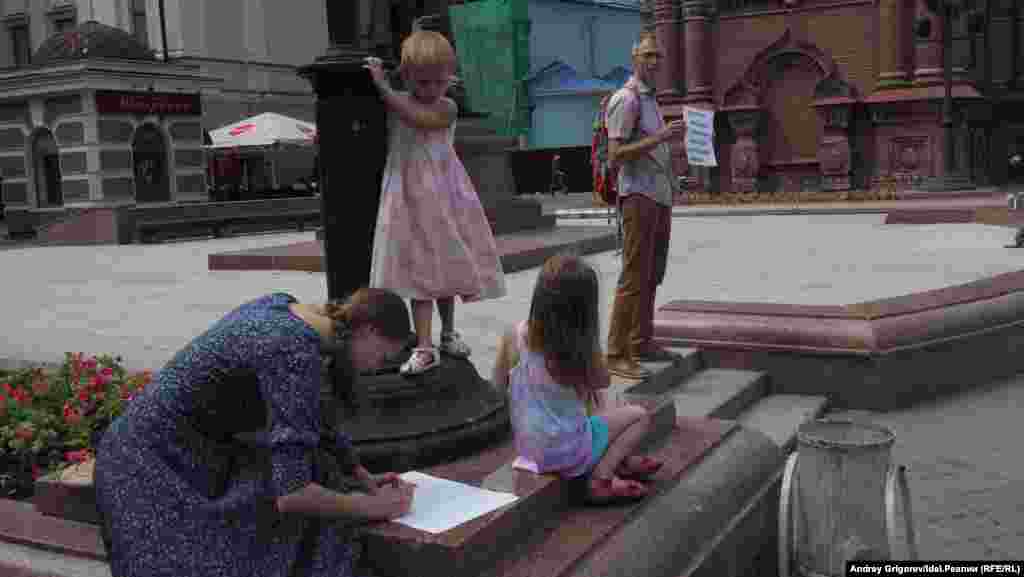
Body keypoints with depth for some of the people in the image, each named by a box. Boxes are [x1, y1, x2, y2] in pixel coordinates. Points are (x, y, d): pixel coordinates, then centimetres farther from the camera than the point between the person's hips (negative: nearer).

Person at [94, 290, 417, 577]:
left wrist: (363, 477, 16)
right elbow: (291, 494, -29)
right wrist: (373, 507, -13)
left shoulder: (280, 305, 4)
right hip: (151, 467, -9)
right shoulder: (297, 354, -24)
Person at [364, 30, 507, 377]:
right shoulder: (393, 103, 0)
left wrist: (383, 87, -24)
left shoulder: (447, 108, -6)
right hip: (408, 197, 0)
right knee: (419, 270, -5)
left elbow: (420, 118, -26)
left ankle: (448, 333, 31)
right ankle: (424, 348, -7)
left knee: (447, 265, 12)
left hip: (444, 196, 1)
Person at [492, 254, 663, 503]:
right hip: (566, 452, -5)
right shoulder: (581, 349, -22)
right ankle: (602, 477, 3)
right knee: (640, 416, 13)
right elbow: (603, 382, -1)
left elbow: (499, 384, 2)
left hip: (527, 447, 5)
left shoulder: (514, 336, -14)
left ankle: (621, 460, 32)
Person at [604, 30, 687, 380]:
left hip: (660, 197, 9)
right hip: (639, 197, -9)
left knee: (652, 275, 12)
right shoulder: (626, 99, -9)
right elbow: (616, 155, -18)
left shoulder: (650, 99, 20)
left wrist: (673, 137, 11)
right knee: (634, 277, -10)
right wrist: (661, 136, -22)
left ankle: (641, 343, 21)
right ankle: (616, 355, -6)